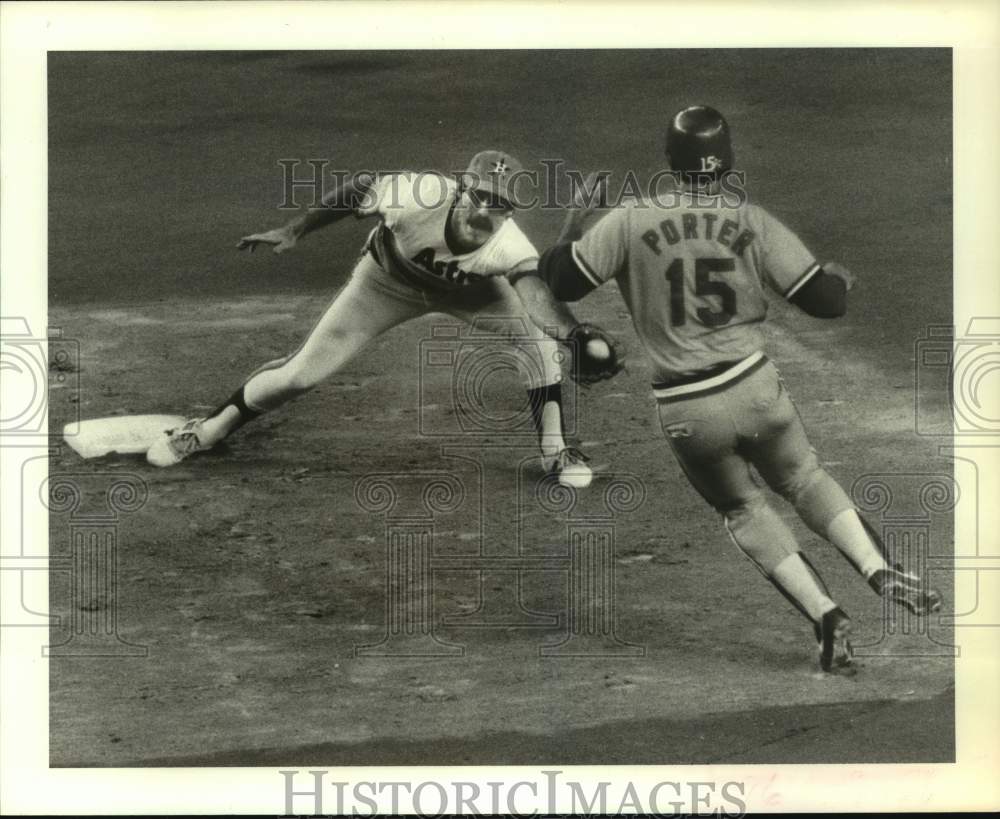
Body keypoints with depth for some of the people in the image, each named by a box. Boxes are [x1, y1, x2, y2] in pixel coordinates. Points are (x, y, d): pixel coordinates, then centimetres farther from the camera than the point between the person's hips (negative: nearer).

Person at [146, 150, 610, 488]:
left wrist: (579, 335, -75)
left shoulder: (509, 246, -38)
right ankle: (210, 429, 19)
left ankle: (554, 450, -11)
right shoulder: (419, 196, -39)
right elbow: (360, 189, -20)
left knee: (534, 333, -26)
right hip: (388, 280, 0)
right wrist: (294, 231, -19)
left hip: (467, 290, 1)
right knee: (301, 373, -4)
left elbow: (540, 300, -55)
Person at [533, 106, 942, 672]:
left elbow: (560, 281, 1)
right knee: (804, 479, 23)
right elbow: (825, 300, -1)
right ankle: (877, 568, 2)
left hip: (683, 411, 0)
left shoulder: (631, 220, -6)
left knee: (745, 508, 18)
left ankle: (825, 613, 5)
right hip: (753, 387, 0)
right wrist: (842, 280, 22)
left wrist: (575, 223, 19)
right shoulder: (754, 222, -3)